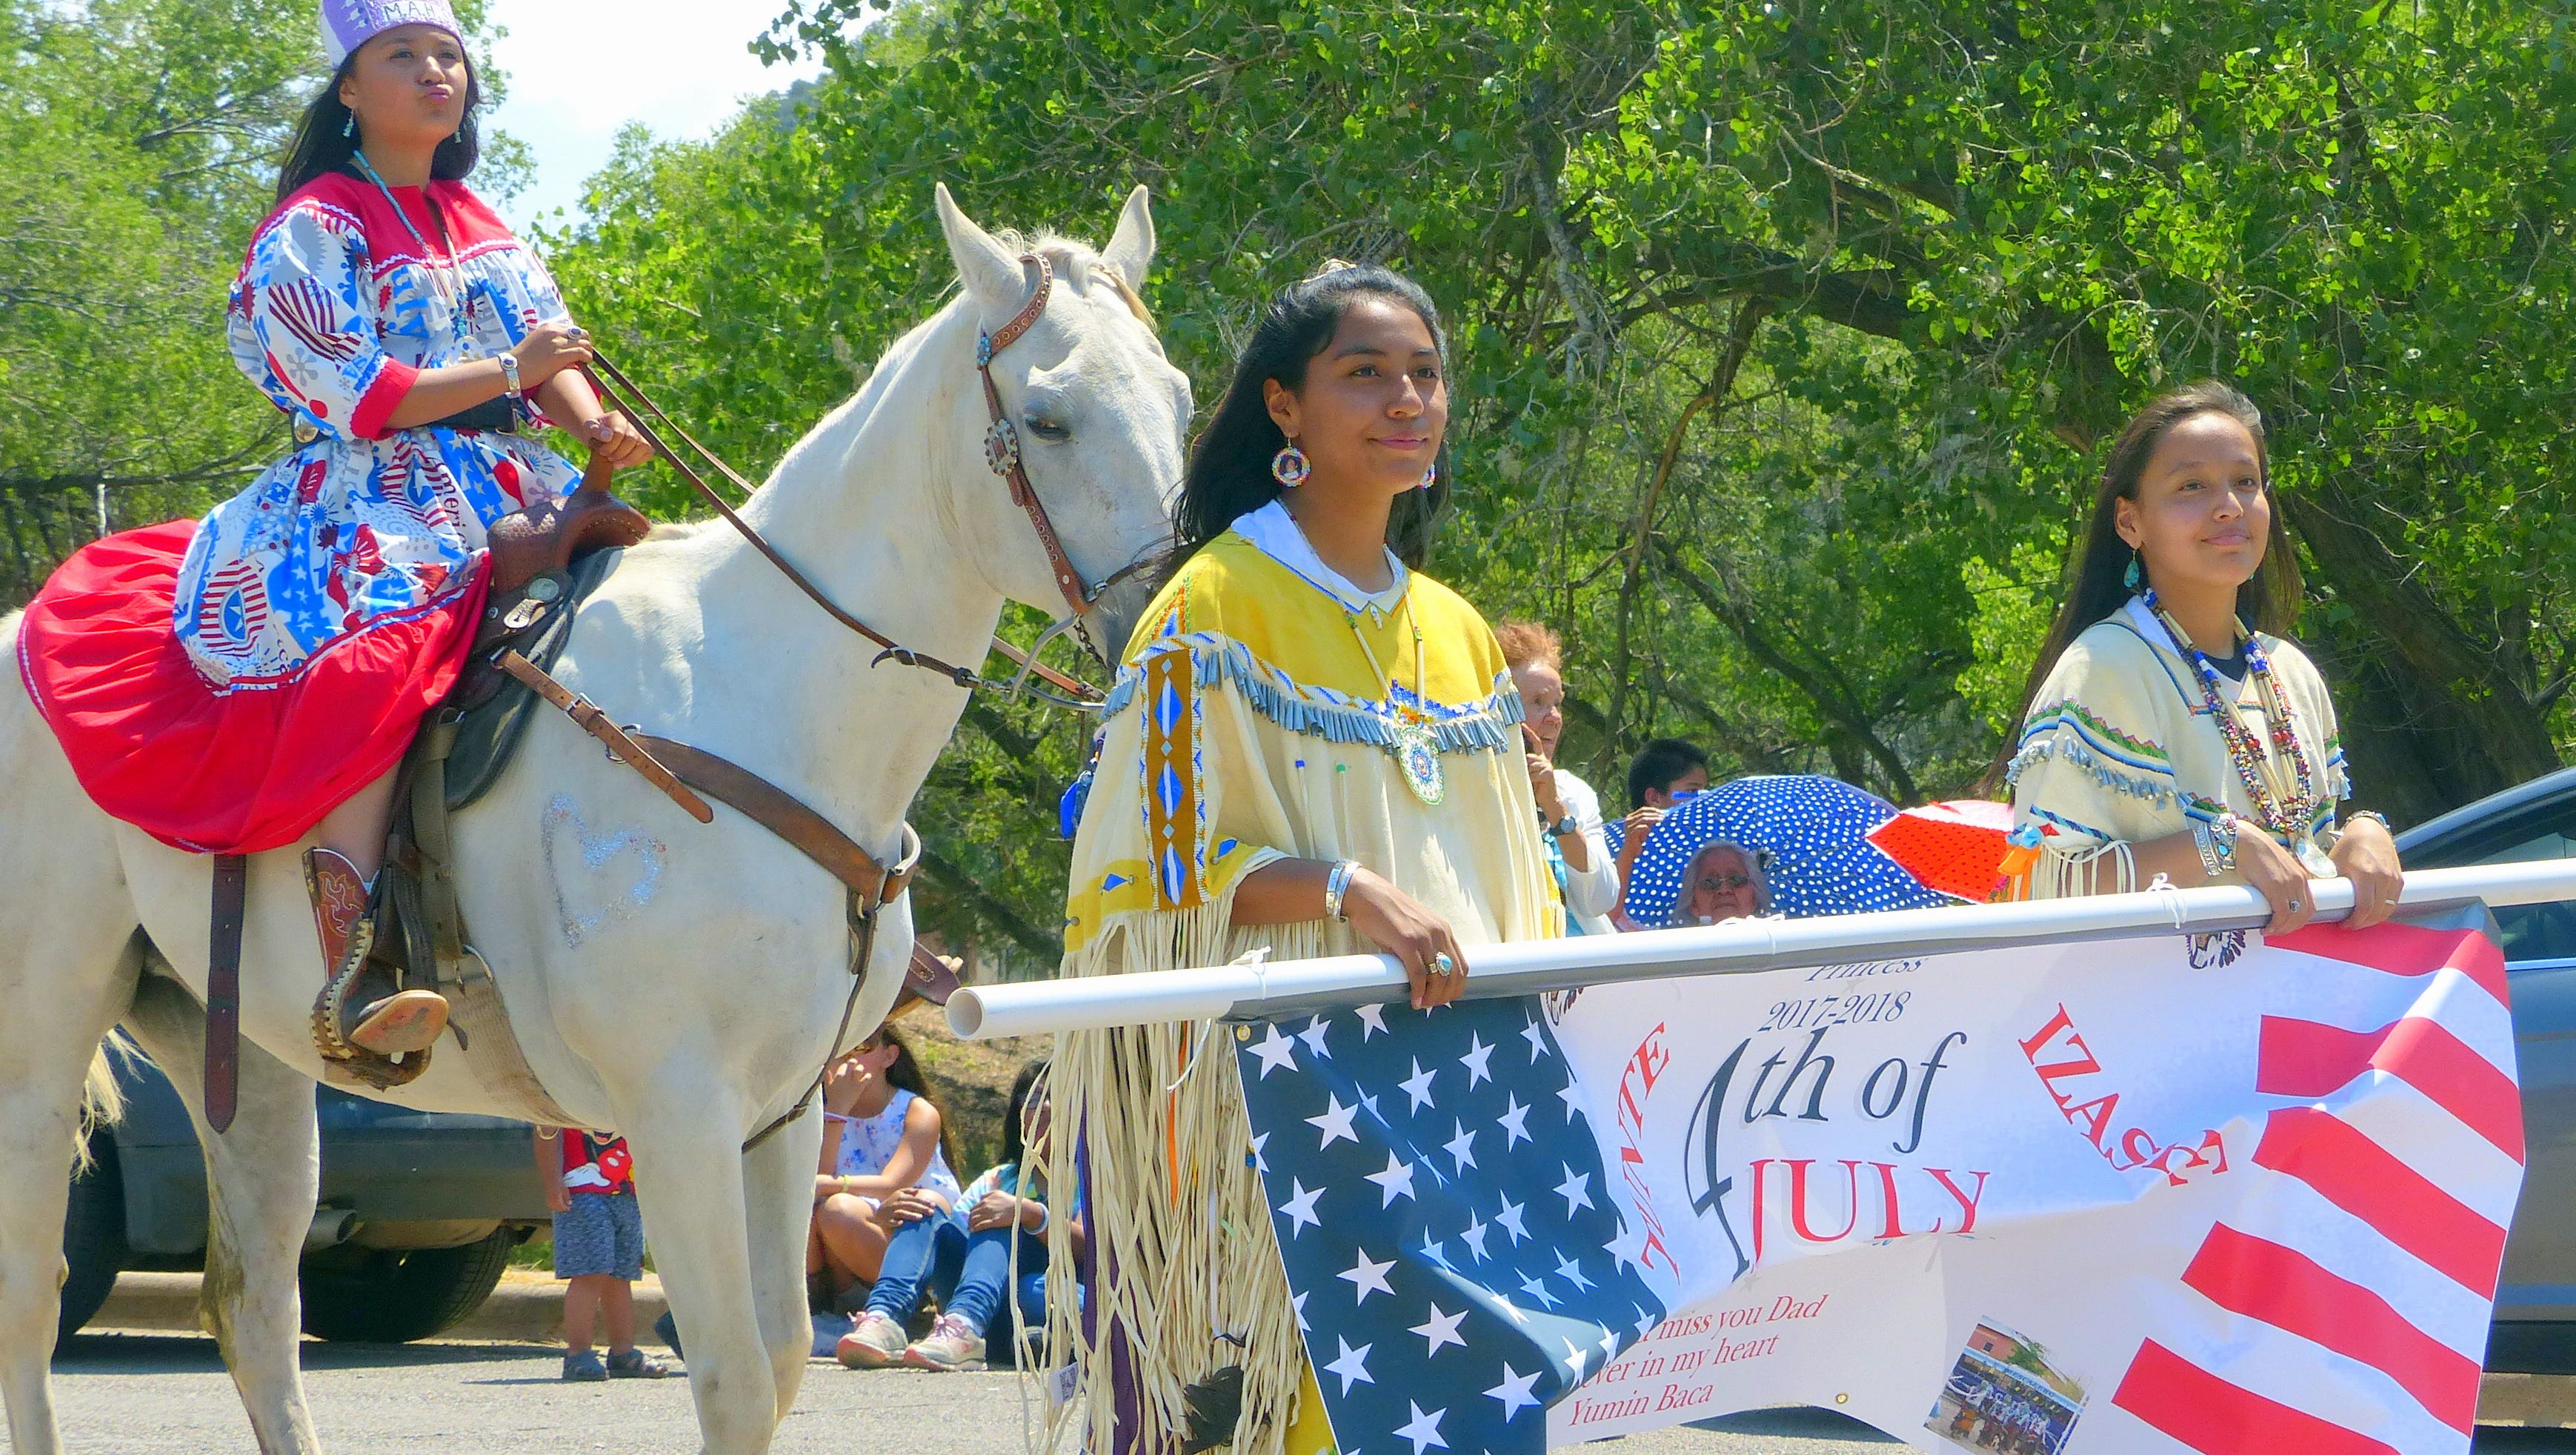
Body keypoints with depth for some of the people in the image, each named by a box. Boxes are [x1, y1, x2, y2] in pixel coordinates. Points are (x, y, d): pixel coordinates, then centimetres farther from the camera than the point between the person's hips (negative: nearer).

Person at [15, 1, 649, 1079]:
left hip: (508, 496, 8)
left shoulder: (483, 227, 22)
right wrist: (508, 372, -14)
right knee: (390, 627, -37)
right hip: (370, 501, -8)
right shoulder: (316, 230, -1)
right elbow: (358, 401, -11)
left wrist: (598, 426, -9)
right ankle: (352, 970, -50)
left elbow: (554, 354, 13)